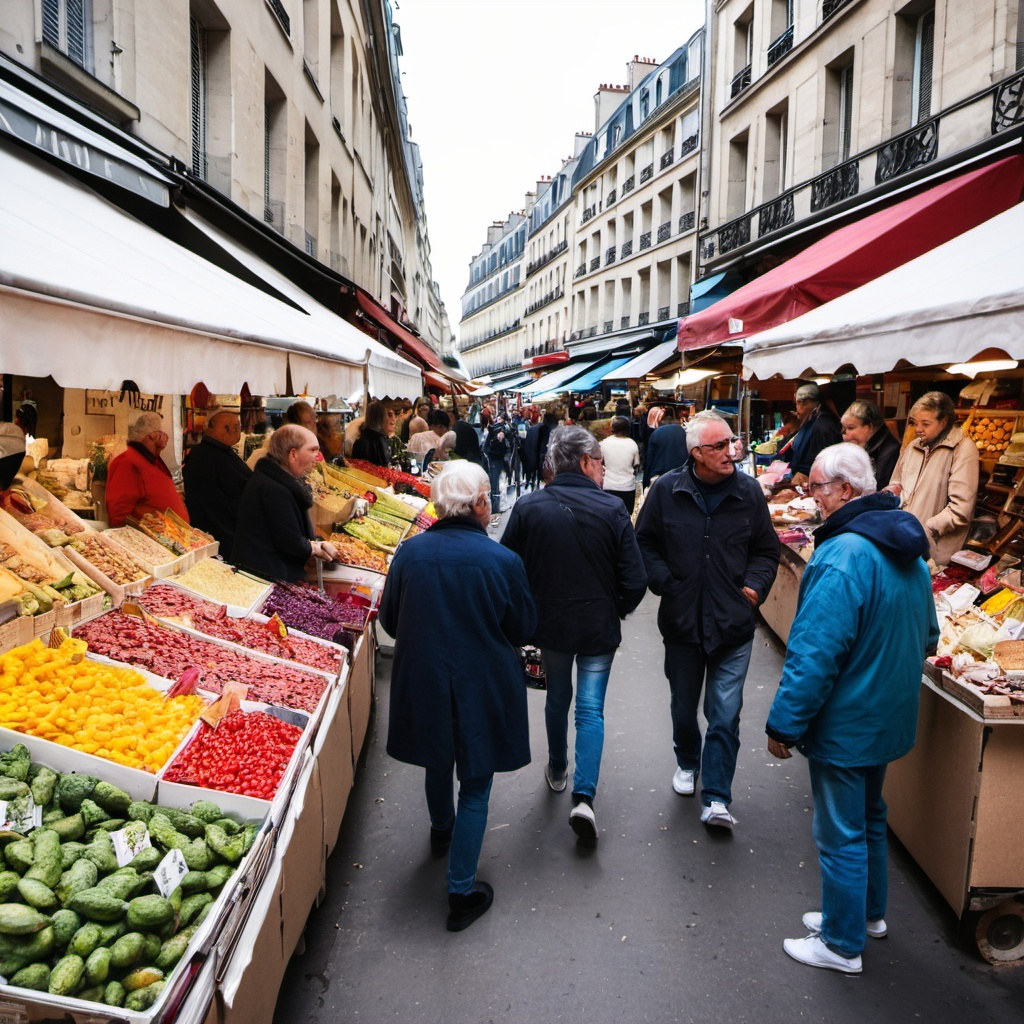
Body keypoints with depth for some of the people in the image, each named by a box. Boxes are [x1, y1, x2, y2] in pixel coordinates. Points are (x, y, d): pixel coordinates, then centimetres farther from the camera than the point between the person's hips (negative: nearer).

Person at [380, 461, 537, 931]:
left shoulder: (409, 553, -11)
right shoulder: (503, 561, -19)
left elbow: (390, 621, 2)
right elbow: (523, 630, -6)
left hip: (422, 683, 4)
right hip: (483, 690, -3)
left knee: (438, 762, 28)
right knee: (475, 786, 11)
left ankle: (442, 832, 55)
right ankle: (461, 892, 17)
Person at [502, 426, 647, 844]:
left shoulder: (527, 508, -10)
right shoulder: (612, 510, -14)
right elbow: (634, 580, -12)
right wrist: (618, 610, 8)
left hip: (549, 623, 2)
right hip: (598, 627, -2)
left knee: (557, 698, 23)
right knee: (591, 710, 7)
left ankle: (557, 770, 42)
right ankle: (584, 797, -1)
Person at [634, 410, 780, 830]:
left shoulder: (748, 491, -2)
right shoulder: (666, 489, -5)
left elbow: (766, 550, 8)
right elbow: (645, 543, 5)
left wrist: (755, 586, -6)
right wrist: (665, 582, -8)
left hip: (733, 624, -1)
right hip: (681, 620, 1)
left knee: (725, 715, -1)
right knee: (683, 706, 19)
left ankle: (716, 799, 10)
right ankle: (687, 762, 47)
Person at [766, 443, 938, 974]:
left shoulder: (844, 556, -28)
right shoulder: (908, 547, 3)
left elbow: (815, 654, -28)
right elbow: (926, 637, 15)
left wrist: (784, 723, -19)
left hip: (845, 723, -9)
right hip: (889, 716, 9)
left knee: (841, 834, 7)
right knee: (869, 816, 25)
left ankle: (842, 945, 23)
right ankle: (868, 912, 43)